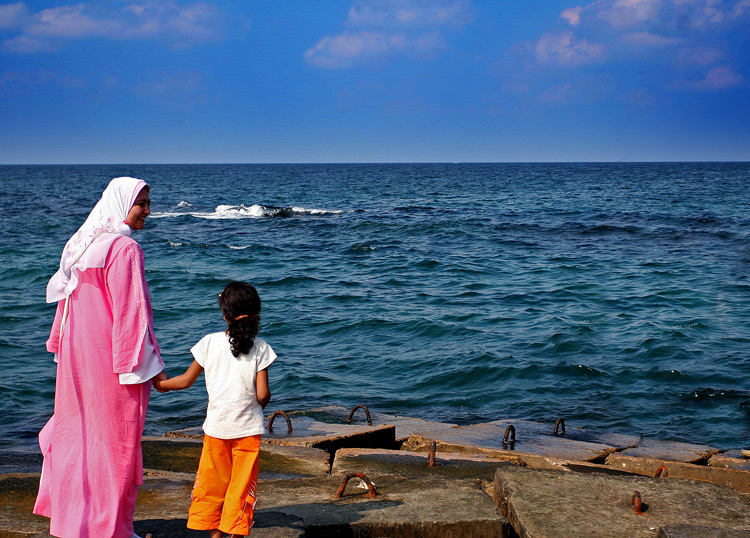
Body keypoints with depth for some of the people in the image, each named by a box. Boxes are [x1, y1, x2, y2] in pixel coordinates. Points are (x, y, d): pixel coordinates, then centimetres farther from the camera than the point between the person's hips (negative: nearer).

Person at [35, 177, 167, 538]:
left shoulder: (83, 242, 9)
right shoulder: (125, 248, -16)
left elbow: (68, 297, 15)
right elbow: (131, 309, -18)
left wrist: (61, 344, 22)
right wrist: (148, 364, -14)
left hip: (78, 350, 8)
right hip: (113, 355, -8)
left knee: (77, 427, 17)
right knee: (115, 438, 1)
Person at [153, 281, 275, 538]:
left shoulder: (209, 343, -4)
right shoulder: (260, 347, -7)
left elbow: (186, 380, 4)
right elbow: (262, 394, -10)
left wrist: (160, 384, 21)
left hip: (216, 426, 1)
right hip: (248, 427, -1)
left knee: (213, 481, 14)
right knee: (242, 483, 7)